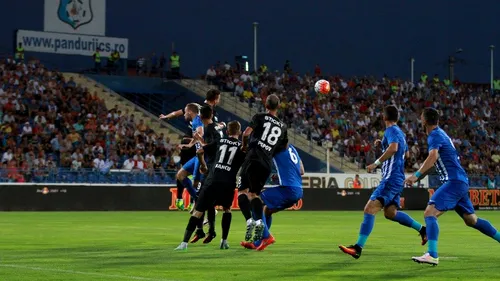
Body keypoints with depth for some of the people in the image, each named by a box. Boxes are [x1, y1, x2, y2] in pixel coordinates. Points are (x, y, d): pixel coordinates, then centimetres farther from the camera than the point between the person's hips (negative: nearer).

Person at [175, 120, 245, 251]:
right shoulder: (242, 146, 11)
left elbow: (199, 152, 18)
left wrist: (203, 165, 33)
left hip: (212, 180, 0)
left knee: (198, 211, 0)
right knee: (227, 209, 26)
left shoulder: (220, 141, 16)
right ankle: (224, 241, 19)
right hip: (228, 182, 0)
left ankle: (185, 242, -11)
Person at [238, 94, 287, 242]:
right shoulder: (282, 126, 19)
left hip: (254, 158, -4)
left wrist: (244, 145, 10)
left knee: (243, 191, 1)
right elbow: (284, 146, 23)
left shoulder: (260, 117, 5)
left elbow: (246, 132, -7)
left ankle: (249, 220, -19)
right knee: (254, 193, 16)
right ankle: (259, 221, -6)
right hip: (267, 163, 4)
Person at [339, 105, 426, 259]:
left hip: (391, 179, -10)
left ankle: (358, 248, -26)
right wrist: (382, 144, 28)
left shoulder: (391, 130, -9)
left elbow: (393, 148, -28)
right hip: (397, 179, 10)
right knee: (390, 212, 21)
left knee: (370, 208, -17)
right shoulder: (400, 132, 19)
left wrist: (376, 163, -25)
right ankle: (422, 229, 25)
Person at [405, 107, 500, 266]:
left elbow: (433, 157, -29)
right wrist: (417, 178, 23)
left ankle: (432, 255, -28)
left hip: (454, 181, -10)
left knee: (430, 213, -17)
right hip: (461, 182, 10)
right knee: (471, 220, 19)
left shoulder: (435, 136, -10)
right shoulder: (439, 133, 20)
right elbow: (433, 162, 28)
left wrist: (416, 175, -34)